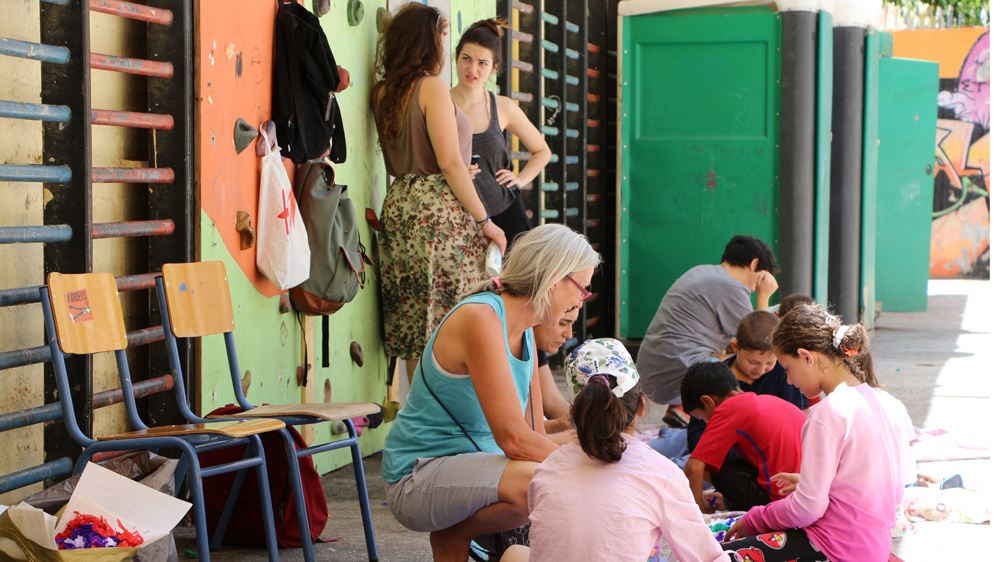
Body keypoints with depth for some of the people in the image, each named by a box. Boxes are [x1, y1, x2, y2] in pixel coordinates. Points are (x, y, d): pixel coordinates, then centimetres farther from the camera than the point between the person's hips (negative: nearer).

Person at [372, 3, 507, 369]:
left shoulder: (383, 92, 12)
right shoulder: (432, 87, -9)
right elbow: (450, 162, -15)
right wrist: (484, 220, -10)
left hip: (397, 206, 8)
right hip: (440, 208, -8)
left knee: (414, 323, 9)